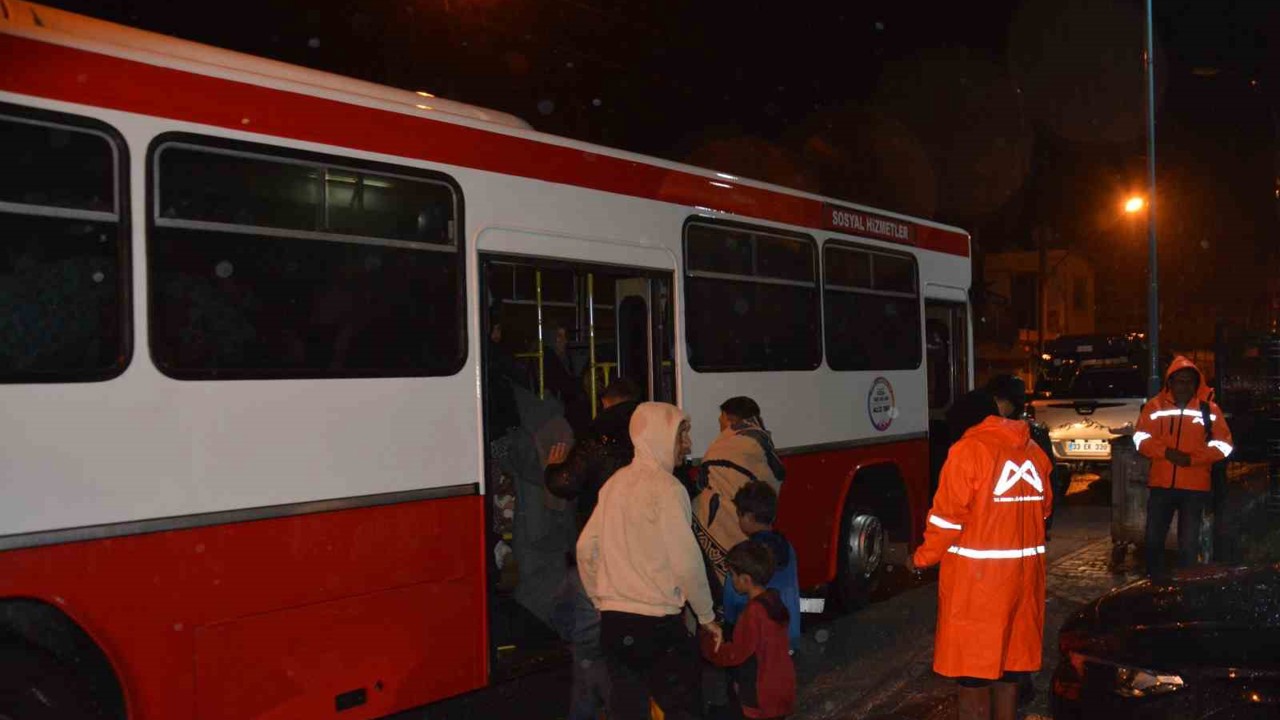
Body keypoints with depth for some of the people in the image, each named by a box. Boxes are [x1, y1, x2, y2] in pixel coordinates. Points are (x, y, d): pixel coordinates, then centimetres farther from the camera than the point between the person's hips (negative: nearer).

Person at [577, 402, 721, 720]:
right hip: (657, 622, -7)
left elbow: (586, 548, 11)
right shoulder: (666, 488, -12)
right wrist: (706, 616, -2)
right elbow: (686, 561, -14)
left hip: (614, 620, 7)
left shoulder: (615, 482, 9)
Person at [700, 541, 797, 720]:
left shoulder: (754, 611, -25)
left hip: (763, 695, -9)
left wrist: (706, 642, -6)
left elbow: (735, 654, -19)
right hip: (779, 688, 9)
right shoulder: (773, 599, 2)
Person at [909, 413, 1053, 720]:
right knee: (1010, 658, 17)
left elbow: (948, 516, -16)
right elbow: (1043, 509, 15)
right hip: (1024, 571, 7)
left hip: (975, 575, -6)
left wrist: (922, 557, -3)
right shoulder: (1035, 451, 6)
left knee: (972, 663, 3)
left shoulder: (968, 450, -14)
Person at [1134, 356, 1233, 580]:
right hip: (1161, 484, 1)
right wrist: (1166, 452, -17)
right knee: (1154, 537, 7)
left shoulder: (1209, 408, 1)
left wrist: (1192, 458, -15)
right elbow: (1141, 438, -1)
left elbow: (1223, 445, -2)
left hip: (1195, 486, -1)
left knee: (1189, 542, 6)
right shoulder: (1155, 406, 3)